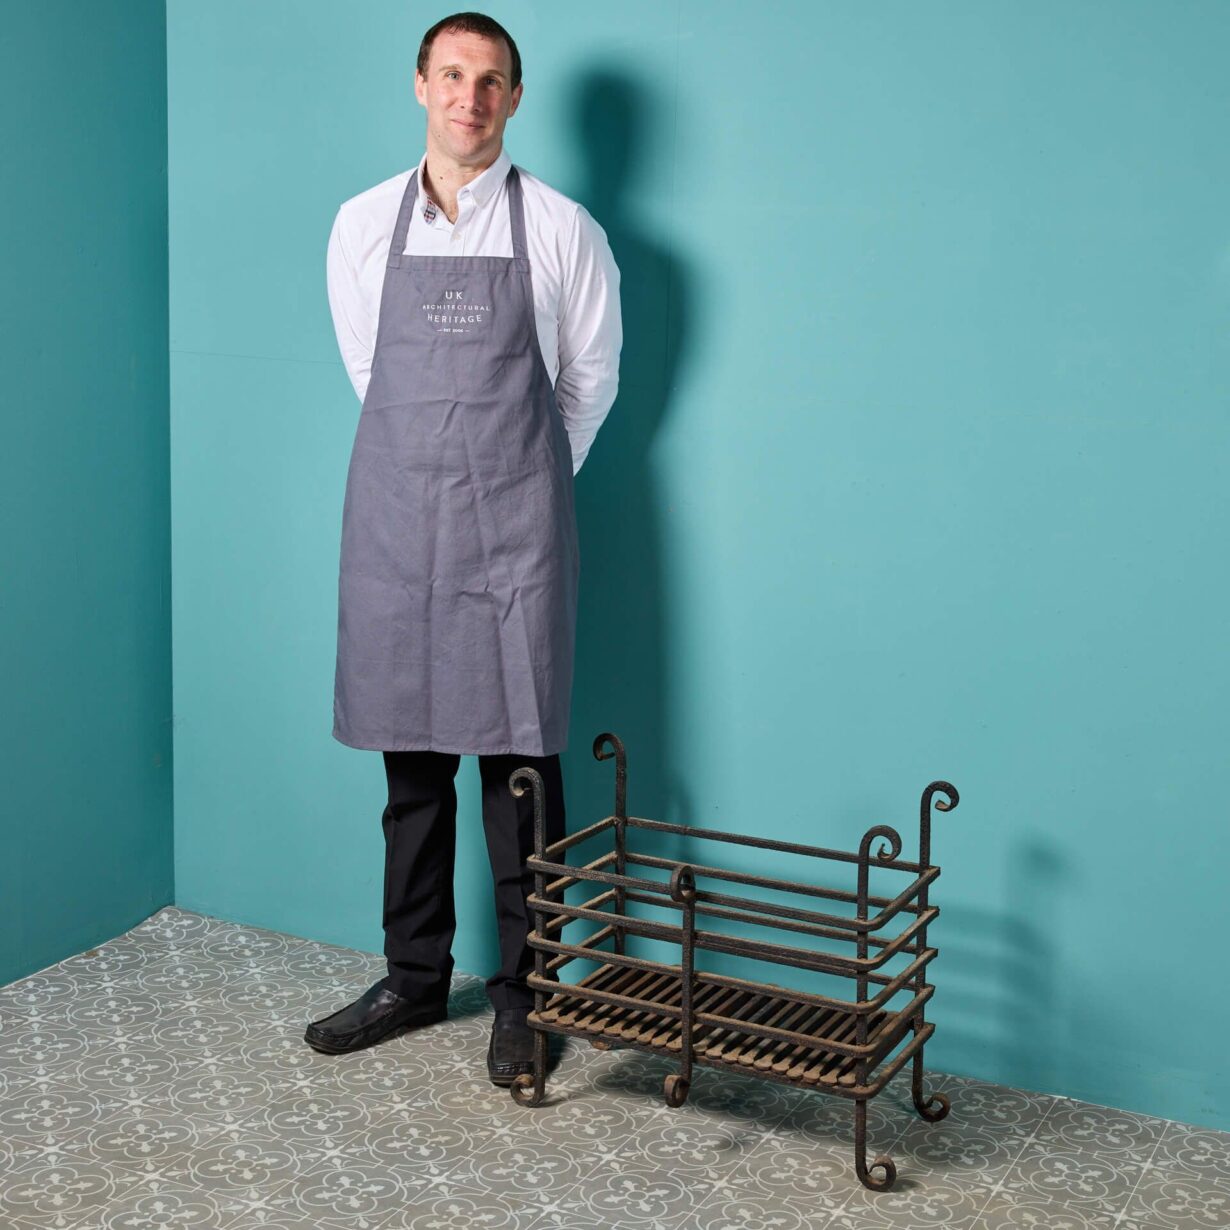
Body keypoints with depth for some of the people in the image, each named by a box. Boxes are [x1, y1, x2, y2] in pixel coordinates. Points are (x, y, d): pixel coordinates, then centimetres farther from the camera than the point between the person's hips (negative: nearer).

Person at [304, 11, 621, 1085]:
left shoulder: (560, 229, 0)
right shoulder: (364, 225, 7)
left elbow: (591, 377, 8)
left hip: (514, 524, -2)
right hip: (396, 515, 3)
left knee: (518, 755, -1)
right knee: (411, 760, 10)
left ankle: (523, 995, 11)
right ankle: (415, 979, 23)